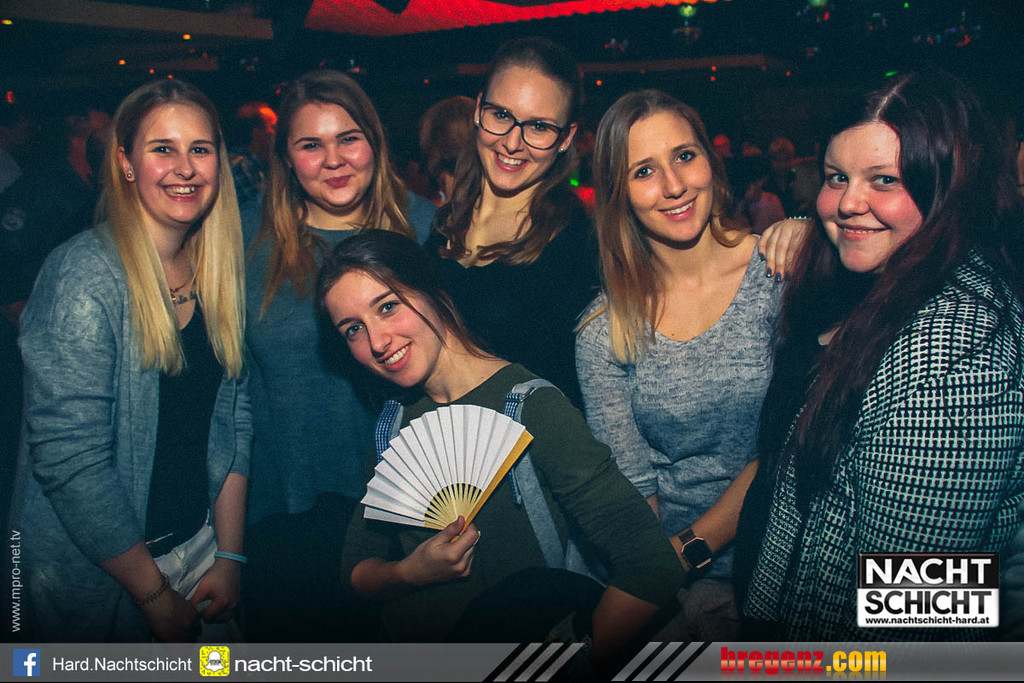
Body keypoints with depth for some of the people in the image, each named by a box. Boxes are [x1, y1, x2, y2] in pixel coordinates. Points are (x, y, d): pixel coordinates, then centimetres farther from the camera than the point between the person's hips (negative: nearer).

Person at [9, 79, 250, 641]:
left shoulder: (220, 273, 0)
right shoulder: (85, 274, -20)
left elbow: (234, 418, 4)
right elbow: (68, 456, -22)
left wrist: (229, 555, -1)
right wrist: (154, 593, -16)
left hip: (198, 540, 6)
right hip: (94, 571, -6)